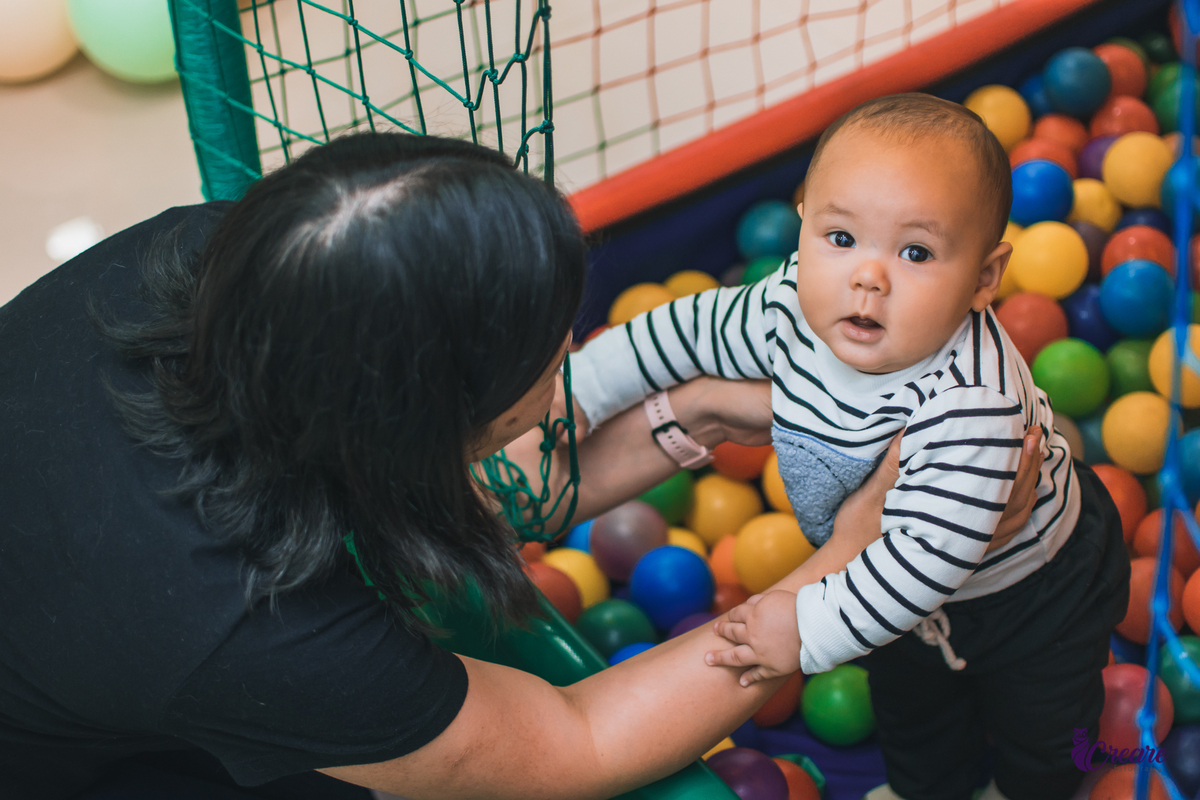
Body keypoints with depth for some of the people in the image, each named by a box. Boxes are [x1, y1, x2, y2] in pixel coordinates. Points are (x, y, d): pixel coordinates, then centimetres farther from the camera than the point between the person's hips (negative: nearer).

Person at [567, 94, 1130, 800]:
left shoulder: (971, 402, -48)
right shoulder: (790, 311, -27)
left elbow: (930, 552, -47)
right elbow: (686, 332, -9)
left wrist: (811, 629, -43)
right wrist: (577, 394, -7)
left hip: (1032, 581, -5)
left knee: (1036, 725, 25)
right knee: (910, 700, 33)